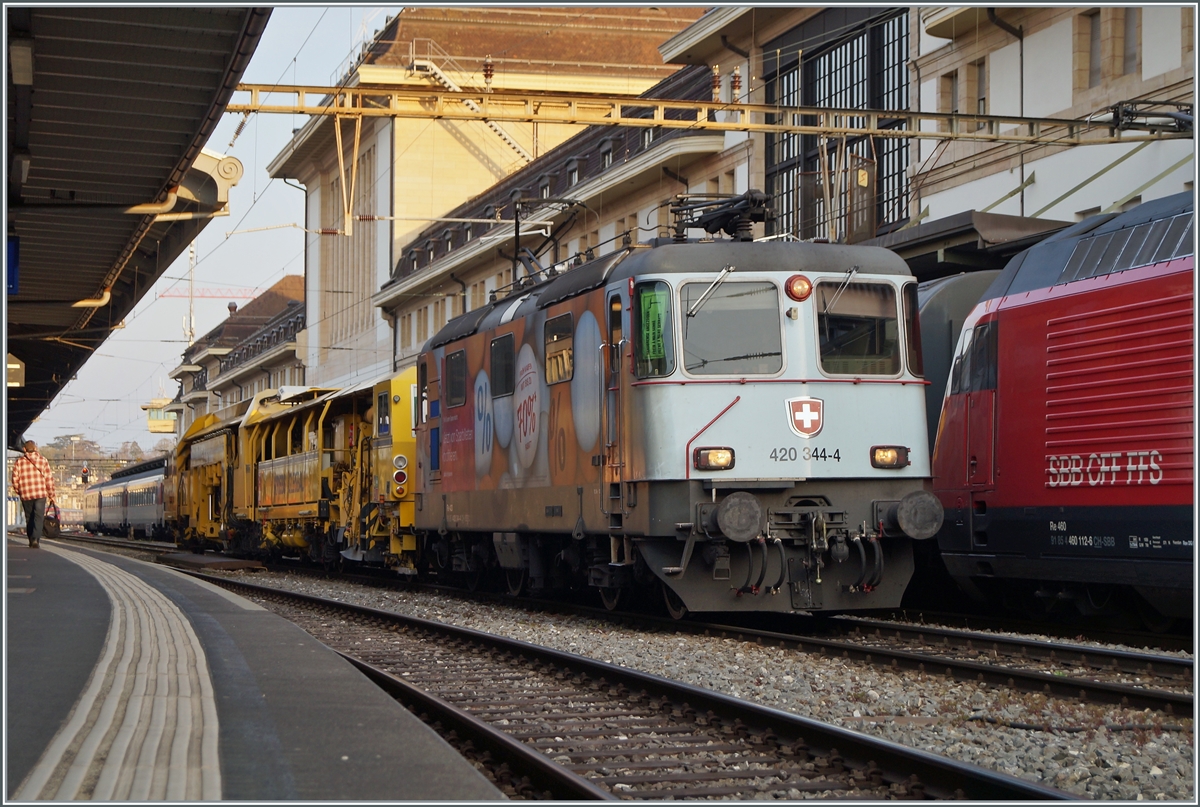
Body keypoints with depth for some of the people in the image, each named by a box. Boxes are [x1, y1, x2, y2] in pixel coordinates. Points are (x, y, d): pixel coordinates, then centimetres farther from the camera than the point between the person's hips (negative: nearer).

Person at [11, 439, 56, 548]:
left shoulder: (19, 462, 3)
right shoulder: (43, 460, 1)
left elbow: (15, 479, 2)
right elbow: (49, 479, 0)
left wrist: (19, 492, 19)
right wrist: (51, 495, 7)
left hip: (25, 495, 2)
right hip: (41, 494, -1)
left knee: (29, 518, 15)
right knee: (38, 517, -4)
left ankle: (31, 540, 19)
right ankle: (36, 539, -20)